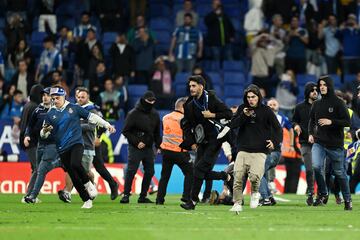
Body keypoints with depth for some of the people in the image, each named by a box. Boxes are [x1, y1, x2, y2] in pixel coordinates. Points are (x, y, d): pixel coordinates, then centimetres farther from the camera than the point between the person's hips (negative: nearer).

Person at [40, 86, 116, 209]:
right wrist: (45, 131, -17)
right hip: (62, 148, 3)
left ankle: (88, 184, -5)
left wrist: (107, 125, 6)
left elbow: (91, 117, 10)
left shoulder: (74, 108, 4)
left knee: (75, 164, -30)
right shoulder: (50, 114, 7)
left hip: (76, 143, -3)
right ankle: (87, 200, 11)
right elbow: (43, 134, 7)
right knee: (73, 176, 1)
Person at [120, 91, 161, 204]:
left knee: (149, 171, 5)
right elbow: (126, 131, -9)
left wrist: (158, 145, 11)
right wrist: (136, 142, -15)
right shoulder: (134, 114, -7)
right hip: (135, 148, -6)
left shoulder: (155, 114, 11)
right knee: (131, 171, -9)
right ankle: (126, 195, -5)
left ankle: (143, 196, 13)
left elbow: (157, 132, 20)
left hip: (149, 148, 6)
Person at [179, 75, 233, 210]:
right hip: (202, 142, 6)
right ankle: (224, 175, 26)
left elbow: (229, 114, -9)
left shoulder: (211, 99, -7)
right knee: (202, 173, -1)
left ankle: (193, 201, -11)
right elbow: (186, 125, 14)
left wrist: (212, 115, -17)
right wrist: (191, 142, 4)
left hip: (215, 140, -6)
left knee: (200, 168, -15)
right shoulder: (190, 105, 9)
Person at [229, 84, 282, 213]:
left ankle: (255, 193, 13)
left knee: (254, 177, -19)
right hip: (243, 149, 3)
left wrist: (274, 142, -15)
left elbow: (278, 129, 2)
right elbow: (233, 125, 3)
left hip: (259, 151, -3)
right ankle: (237, 203, 2)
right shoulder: (242, 108, 10)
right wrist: (243, 116, -12)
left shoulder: (266, 111, 1)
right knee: (238, 177, -9)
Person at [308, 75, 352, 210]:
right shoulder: (317, 104, 9)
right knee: (316, 166, -20)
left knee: (339, 172, 6)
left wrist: (331, 122, -20)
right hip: (319, 142, 3)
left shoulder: (338, 103, -5)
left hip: (335, 144, -3)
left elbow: (347, 122, -9)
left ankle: (347, 200, 22)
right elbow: (312, 120, 23)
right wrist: (310, 133, 7)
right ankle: (322, 194, -1)